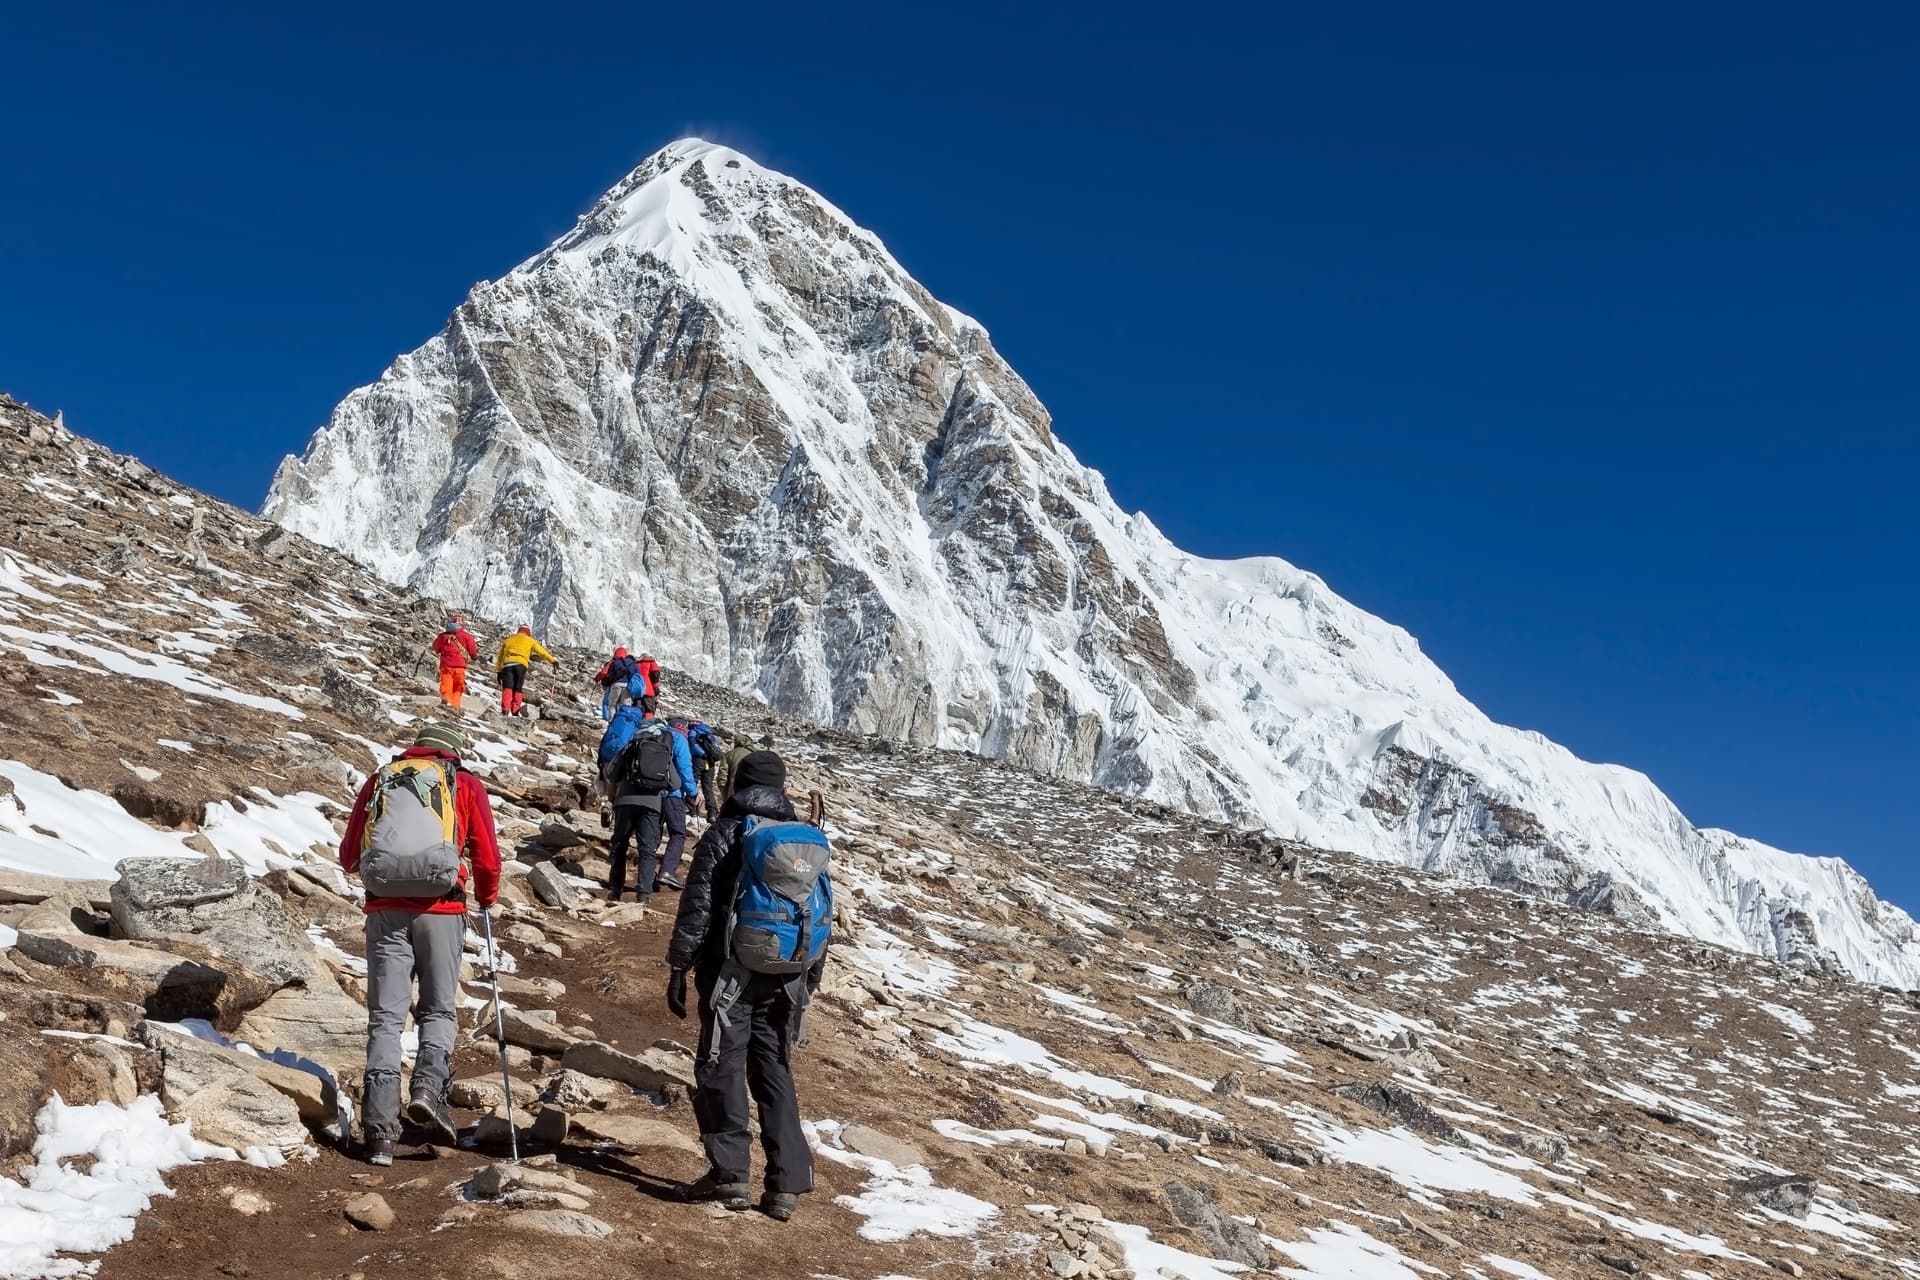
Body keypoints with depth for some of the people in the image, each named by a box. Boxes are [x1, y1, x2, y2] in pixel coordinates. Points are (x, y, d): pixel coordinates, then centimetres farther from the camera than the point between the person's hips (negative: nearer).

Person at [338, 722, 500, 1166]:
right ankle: (428, 1086, -14)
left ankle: (379, 1125, -3)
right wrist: (487, 897, 25)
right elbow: (487, 858, 6)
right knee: (439, 1009, 11)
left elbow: (348, 856, 17)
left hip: (385, 910, 2)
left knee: (385, 1016, 5)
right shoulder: (466, 784, 10)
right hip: (441, 909, -2)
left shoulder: (380, 780, 17)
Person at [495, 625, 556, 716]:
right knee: (518, 689, 3)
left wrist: (499, 671, 28)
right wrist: (552, 660, 26)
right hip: (521, 664, -2)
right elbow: (541, 651, 21)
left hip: (507, 664, 2)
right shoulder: (529, 640, 22)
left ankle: (505, 709, -24)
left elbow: (500, 656, 28)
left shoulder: (507, 640, 31)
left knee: (507, 688, -6)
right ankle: (516, 710, -11)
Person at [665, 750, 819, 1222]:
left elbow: (696, 908, -8)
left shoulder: (723, 835, -4)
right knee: (775, 1070, 10)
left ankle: (729, 1170, -3)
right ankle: (786, 1182, 5)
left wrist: (678, 968, -3)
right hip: (786, 976, 5)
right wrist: (810, 978, 21)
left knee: (721, 1066, 3)